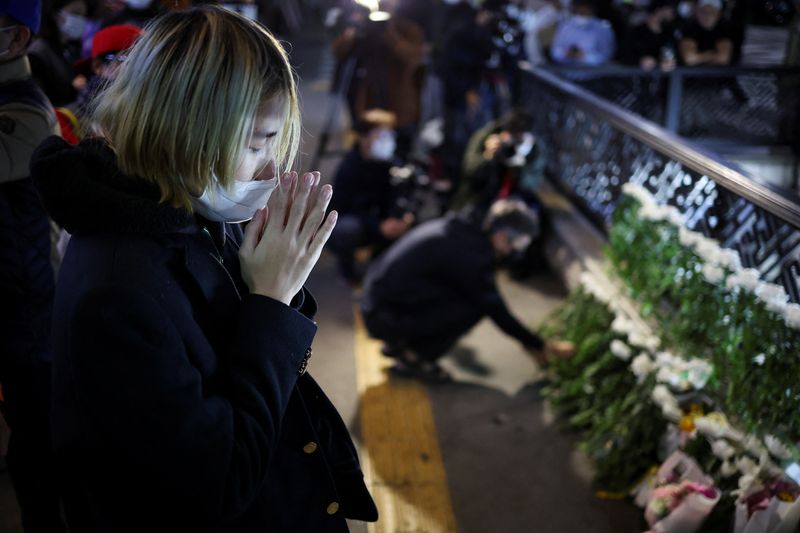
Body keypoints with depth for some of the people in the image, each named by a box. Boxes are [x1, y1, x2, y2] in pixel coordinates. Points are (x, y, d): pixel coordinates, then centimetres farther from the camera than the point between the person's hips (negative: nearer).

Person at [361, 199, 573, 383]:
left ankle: (399, 343, 16)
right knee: (475, 305, -12)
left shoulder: (459, 227, 8)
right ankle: (412, 357, -3)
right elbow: (496, 311, -12)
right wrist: (538, 346, 1)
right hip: (385, 318, -9)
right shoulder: (471, 253, -20)